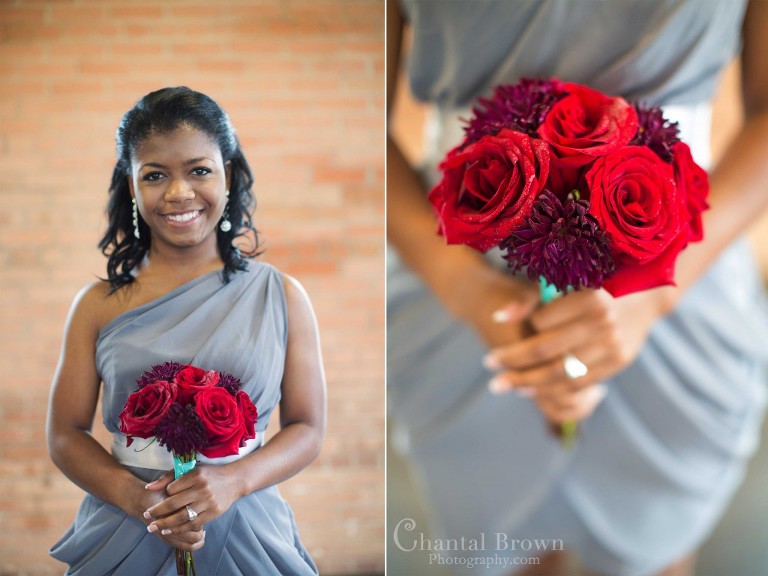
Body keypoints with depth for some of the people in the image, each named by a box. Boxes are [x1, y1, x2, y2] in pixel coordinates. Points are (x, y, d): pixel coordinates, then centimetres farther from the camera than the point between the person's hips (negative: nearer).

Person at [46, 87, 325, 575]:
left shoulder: (281, 297, -1)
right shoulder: (99, 306, -1)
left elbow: (308, 429, 0)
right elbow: (66, 435, 1)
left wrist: (234, 481, -17)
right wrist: (137, 499, -16)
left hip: (246, 533, 0)